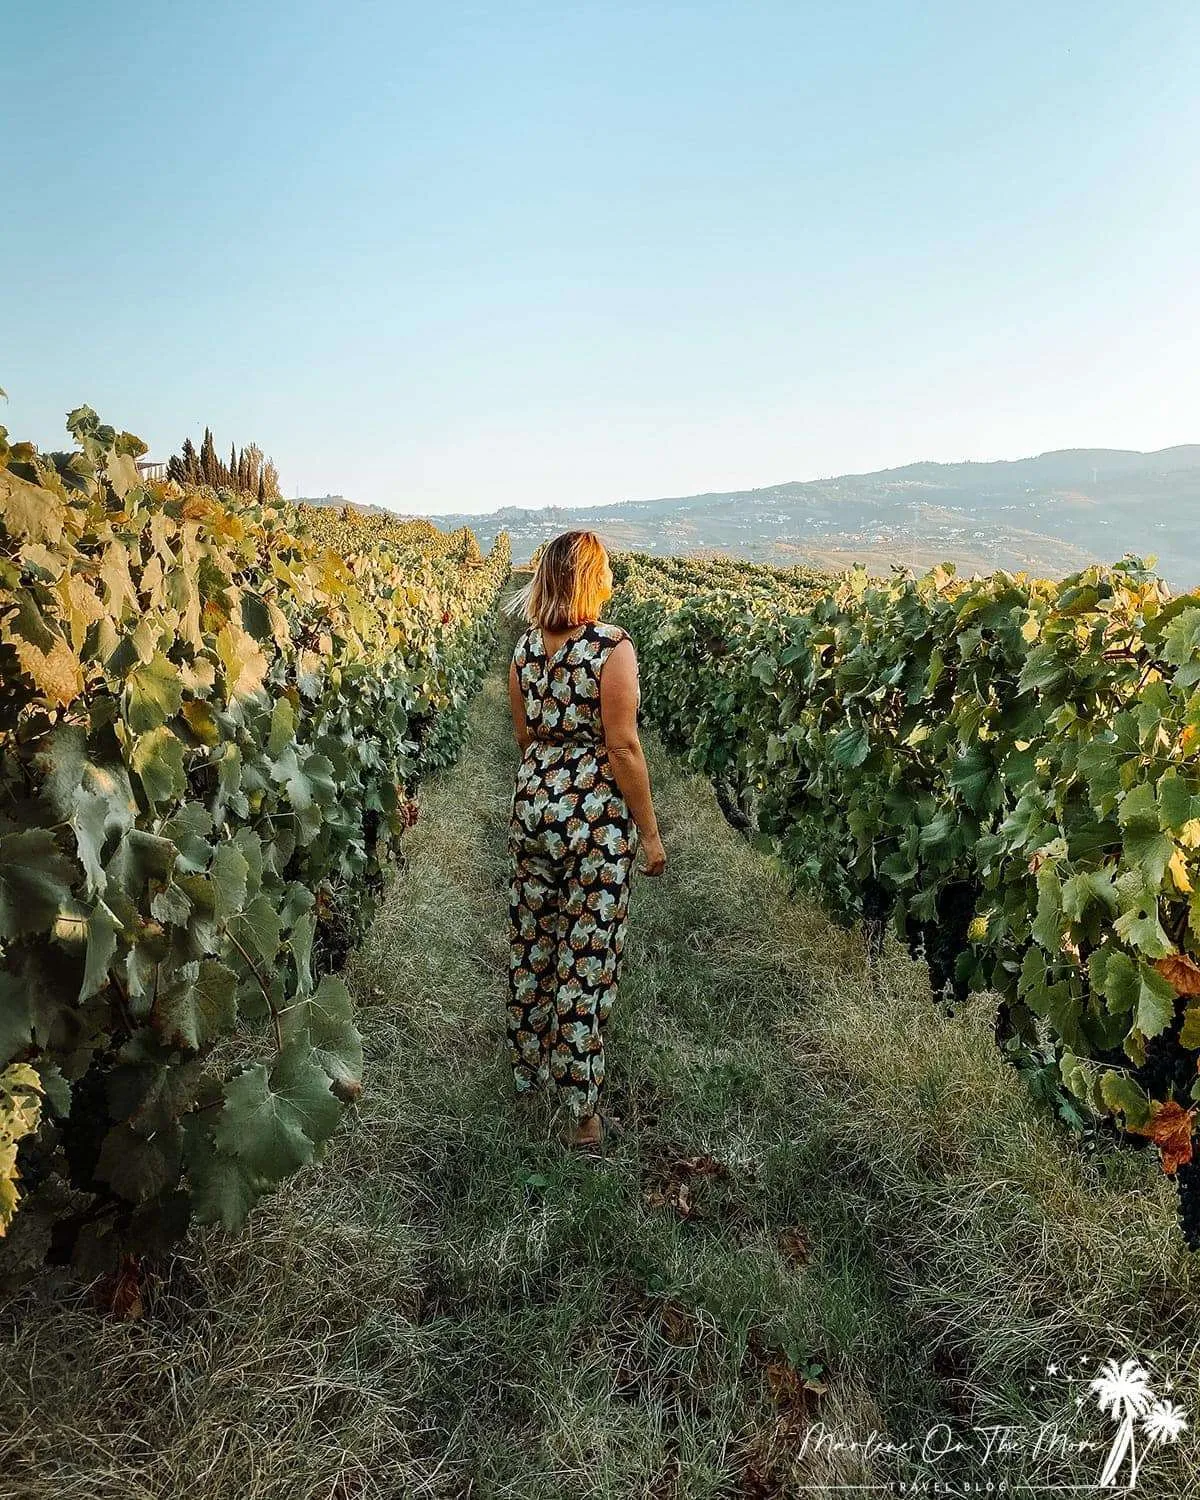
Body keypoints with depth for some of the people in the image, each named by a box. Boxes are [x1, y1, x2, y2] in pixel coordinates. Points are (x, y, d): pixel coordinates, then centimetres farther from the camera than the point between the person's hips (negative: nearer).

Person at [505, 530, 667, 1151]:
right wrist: (649, 833, -8)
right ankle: (582, 1112, 15)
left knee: (532, 942, 19)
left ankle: (527, 1066, 39)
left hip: (532, 802, 6)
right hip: (595, 817, -6)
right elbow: (622, 745, -16)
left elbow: (523, 734, 11)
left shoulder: (524, 646, 3)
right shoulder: (612, 645, -16)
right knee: (586, 956, 3)